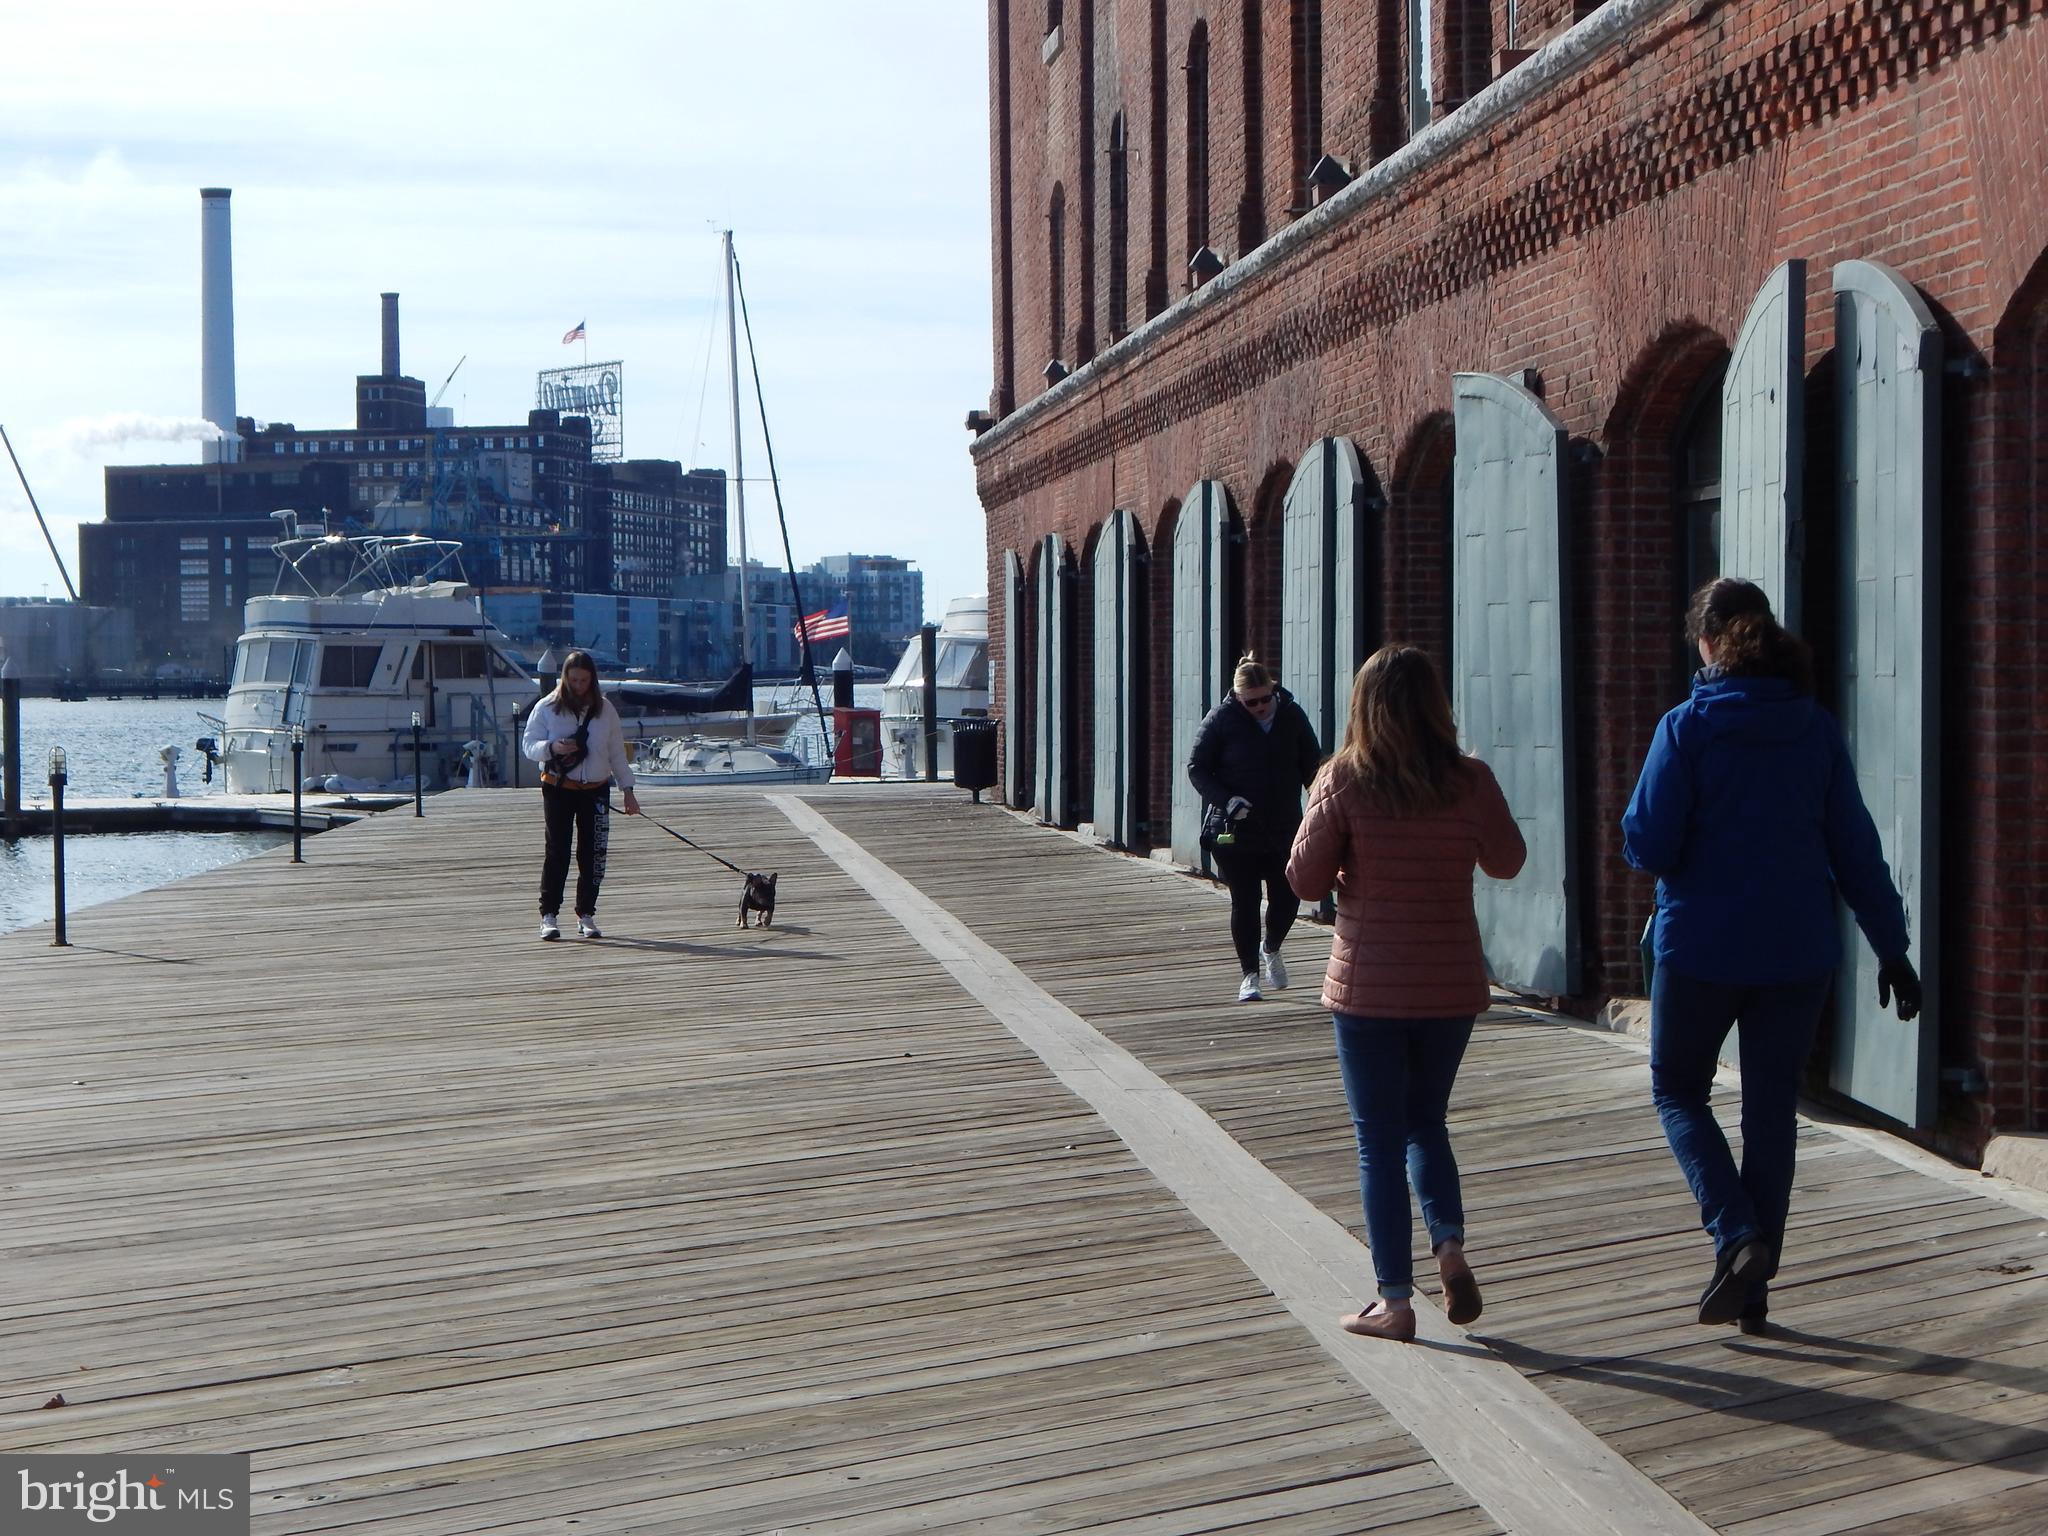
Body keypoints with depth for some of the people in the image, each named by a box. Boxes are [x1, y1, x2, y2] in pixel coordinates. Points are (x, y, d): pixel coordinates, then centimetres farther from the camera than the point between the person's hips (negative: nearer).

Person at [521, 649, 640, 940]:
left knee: (593, 855, 1)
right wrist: (552, 748, -21)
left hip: (596, 791, 2)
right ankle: (549, 914, 0)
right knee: (557, 851, -5)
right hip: (558, 789, -2)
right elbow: (529, 745, 0)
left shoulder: (604, 709, 6)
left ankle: (586, 914, 11)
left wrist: (627, 790, 9)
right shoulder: (547, 708, 0)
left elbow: (617, 752, 12)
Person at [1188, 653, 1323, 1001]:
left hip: (1285, 829, 3)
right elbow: (1196, 767, -4)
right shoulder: (1221, 719, -8)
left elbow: (1312, 766, 10)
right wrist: (1226, 800, -18)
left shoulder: (1292, 716, 1)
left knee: (1287, 898, 5)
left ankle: (1271, 950, 36)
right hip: (1235, 831, -3)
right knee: (1245, 902, 1)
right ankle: (1250, 974, 14)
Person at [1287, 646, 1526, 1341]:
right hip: (1451, 984, 3)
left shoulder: (1344, 781, -11)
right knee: (1426, 1121, 22)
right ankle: (1450, 1247, 0)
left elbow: (1305, 880, -8)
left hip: (1368, 987, -2)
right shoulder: (1471, 781, -5)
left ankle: (1395, 1302, 8)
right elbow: (1507, 862, 9)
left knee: (1381, 1141, 7)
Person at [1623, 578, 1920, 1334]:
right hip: (1798, 952, 3)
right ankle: (1754, 1284, 15)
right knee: (1772, 1108, 13)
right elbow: (1855, 847, 3)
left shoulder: (1687, 728, -11)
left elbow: (1648, 846, -13)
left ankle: (1737, 1235, -6)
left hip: (1702, 947, -3)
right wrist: (1891, 946, 8)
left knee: (1678, 1090, 15)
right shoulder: (1816, 730, 0)